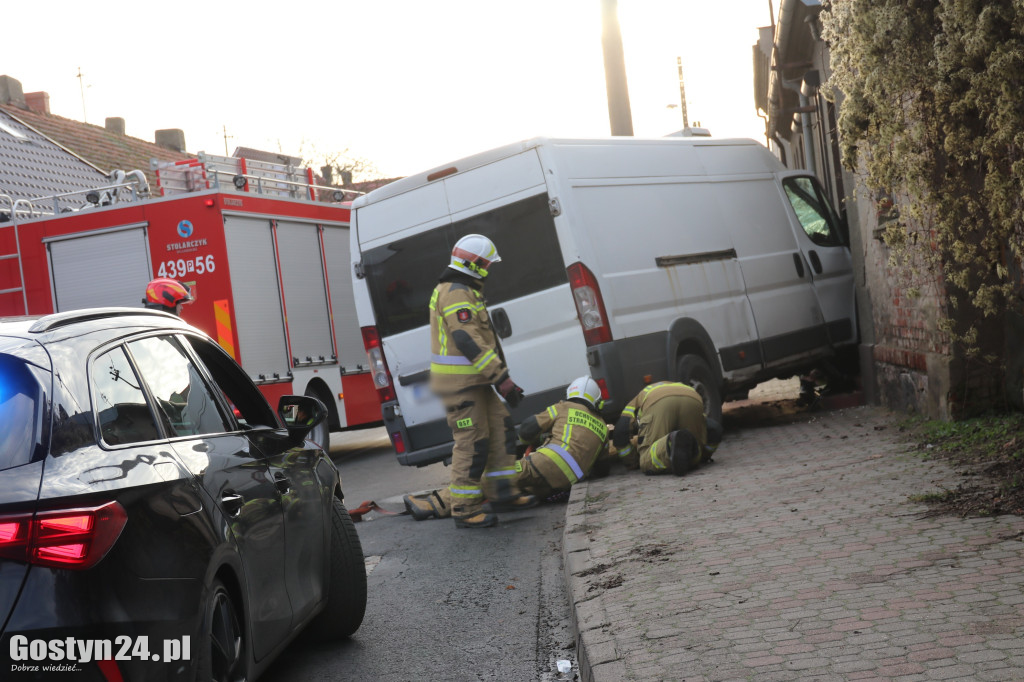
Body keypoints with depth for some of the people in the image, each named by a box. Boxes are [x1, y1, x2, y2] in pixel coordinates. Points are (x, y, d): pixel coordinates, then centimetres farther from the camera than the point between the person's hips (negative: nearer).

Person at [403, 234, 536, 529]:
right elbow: (469, 341, -25)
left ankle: (501, 493, 18)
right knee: (472, 441, -8)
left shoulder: (464, 291, 20)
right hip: (459, 382, -11)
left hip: (473, 380, 11)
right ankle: (465, 510, -2)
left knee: (501, 428, 12)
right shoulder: (457, 293, -16)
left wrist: (499, 376, 28)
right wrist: (501, 378, -25)